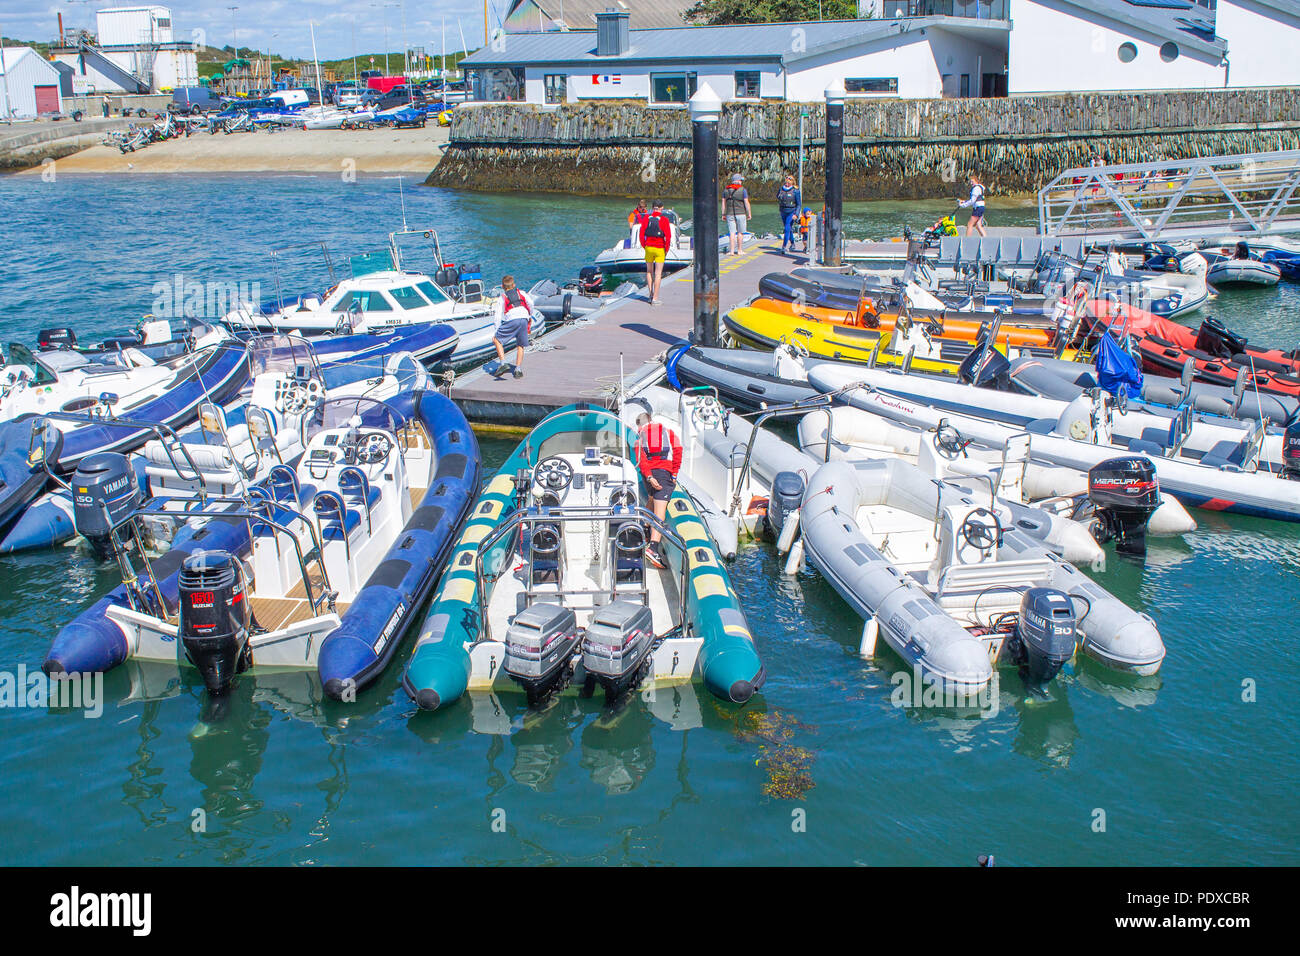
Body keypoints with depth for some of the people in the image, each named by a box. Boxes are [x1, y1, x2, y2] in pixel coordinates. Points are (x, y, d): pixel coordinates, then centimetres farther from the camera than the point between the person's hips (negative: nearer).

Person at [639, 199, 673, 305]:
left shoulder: (647, 218, 0)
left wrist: (644, 246, 11)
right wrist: (666, 249, -2)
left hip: (649, 247, 3)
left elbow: (642, 233, 0)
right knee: (658, 274, 1)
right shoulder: (664, 219, -9)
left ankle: (651, 293, 16)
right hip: (660, 249, -3)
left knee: (649, 271, 20)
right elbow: (668, 236, -14)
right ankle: (655, 298, -1)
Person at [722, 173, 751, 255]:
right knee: (740, 232, 9)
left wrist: (723, 214, 10)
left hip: (730, 214, 3)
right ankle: (739, 250, 11)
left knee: (732, 233, 3)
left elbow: (723, 202, 6)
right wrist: (749, 213, 0)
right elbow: (746, 202, -8)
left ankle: (732, 251, -3)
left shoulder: (726, 190, 5)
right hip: (741, 213, -3)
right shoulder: (742, 190, -7)